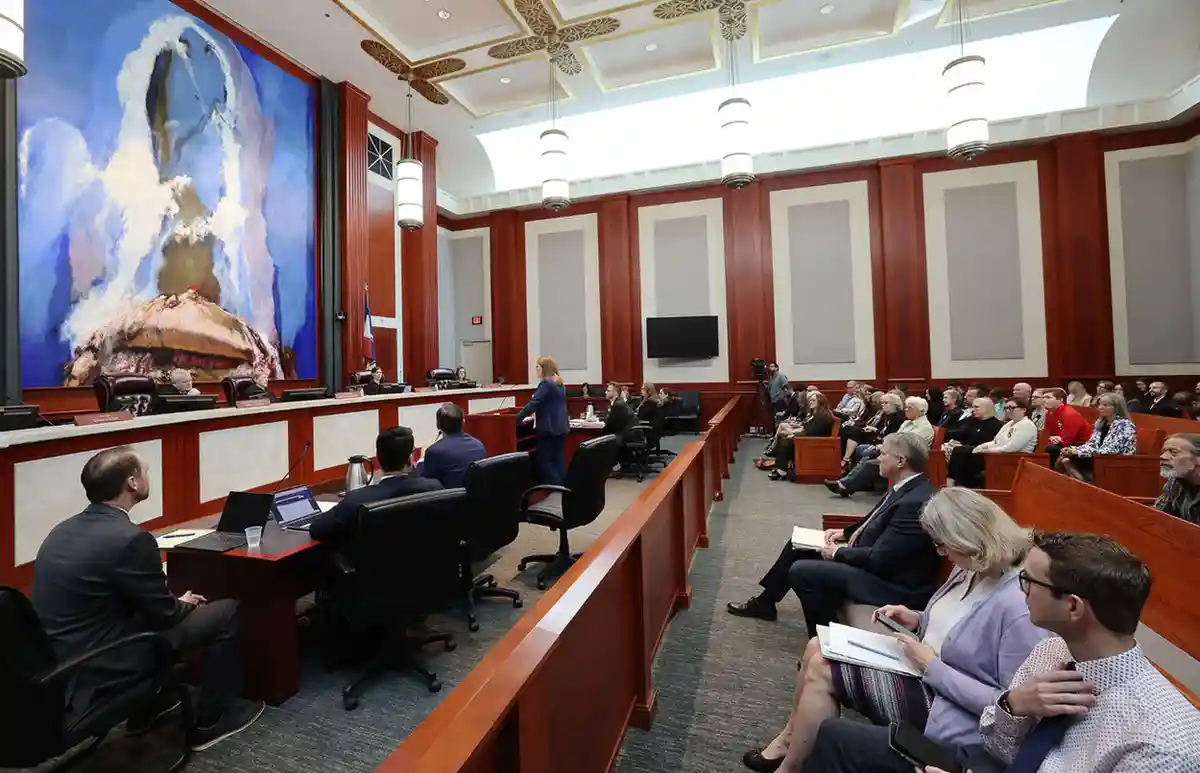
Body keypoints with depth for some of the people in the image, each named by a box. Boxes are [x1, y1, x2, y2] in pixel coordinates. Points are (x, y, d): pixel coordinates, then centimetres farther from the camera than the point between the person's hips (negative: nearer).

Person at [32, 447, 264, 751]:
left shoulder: (65, 529, 2)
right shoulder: (129, 538, -25)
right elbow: (164, 613, -14)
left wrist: (178, 603, 13)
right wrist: (185, 604, 6)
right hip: (97, 677, -9)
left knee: (180, 610, 26)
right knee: (227, 612, -3)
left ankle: (148, 705, 33)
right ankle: (209, 720, 12)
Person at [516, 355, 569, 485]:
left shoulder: (545, 384, -14)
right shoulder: (560, 384, 14)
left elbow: (534, 403, -20)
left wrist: (517, 419, -17)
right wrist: (536, 414, 29)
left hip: (549, 427, -9)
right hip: (561, 426, 9)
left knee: (543, 461, -2)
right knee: (558, 459, 11)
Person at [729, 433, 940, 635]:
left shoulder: (915, 502, -27)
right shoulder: (906, 487, 5)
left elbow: (879, 559, -28)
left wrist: (838, 553, -14)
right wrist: (846, 533, 6)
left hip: (889, 582, -10)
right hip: (876, 564, 11)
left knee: (801, 571, -21)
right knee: (798, 544, 13)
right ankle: (765, 601, 25)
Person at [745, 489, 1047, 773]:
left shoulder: (1020, 605, -27)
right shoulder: (970, 570, 1)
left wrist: (932, 667, -22)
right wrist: (919, 620, 0)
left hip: (943, 714, -9)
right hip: (923, 678, 9)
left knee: (821, 670, -14)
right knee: (818, 651, 0)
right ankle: (792, 738, 21)